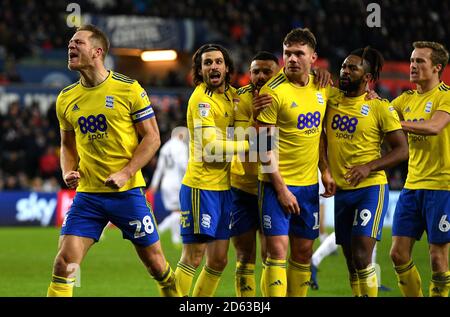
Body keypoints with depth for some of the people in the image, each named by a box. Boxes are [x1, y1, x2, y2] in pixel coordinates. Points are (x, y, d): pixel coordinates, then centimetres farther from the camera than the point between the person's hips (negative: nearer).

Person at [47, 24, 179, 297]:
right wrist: (68, 172, -1)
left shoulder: (129, 89, -6)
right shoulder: (66, 99, 7)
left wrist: (125, 173, -15)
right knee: (64, 262, -11)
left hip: (127, 192, -3)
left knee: (156, 263, 5)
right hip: (87, 193, 3)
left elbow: (152, 137, -4)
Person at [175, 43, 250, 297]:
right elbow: (210, 149, -20)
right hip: (201, 187, -8)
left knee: (218, 261, 10)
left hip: (224, 187, 8)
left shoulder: (232, 94, 10)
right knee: (193, 258, -7)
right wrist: (247, 144, -14)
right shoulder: (202, 99, -13)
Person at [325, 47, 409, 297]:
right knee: (351, 261, 9)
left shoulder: (380, 108, -6)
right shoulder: (330, 102, 6)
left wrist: (368, 167, -18)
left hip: (370, 188, -5)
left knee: (361, 257, -15)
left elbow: (401, 150, -6)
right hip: (341, 190, 5)